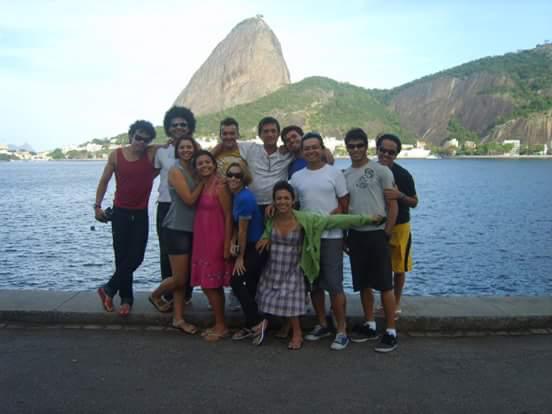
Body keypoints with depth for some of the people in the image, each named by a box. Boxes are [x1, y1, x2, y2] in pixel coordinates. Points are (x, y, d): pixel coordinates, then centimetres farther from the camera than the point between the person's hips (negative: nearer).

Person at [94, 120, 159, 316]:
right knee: (122, 256, 3)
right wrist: (97, 206, 1)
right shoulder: (116, 155, -3)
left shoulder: (152, 153, -6)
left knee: (136, 257, -3)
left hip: (141, 214, 1)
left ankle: (109, 289, 15)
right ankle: (126, 298, 16)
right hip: (120, 212, 0)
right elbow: (104, 181, 4)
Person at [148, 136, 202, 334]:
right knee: (179, 278, -2)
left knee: (185, 278, 9)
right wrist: (203, 180, -10)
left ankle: (178, 318, 18)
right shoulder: (176, 170, -11)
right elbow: (190, 199, -16)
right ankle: (155, 295, 27)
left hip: (191, 229, 7)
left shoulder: (194, 170, 12)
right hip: (176, 229, -7)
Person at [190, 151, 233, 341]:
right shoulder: (200, 186, 10)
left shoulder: (220, 186, -11)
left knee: (211, 285, -1)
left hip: (215, 241, -7)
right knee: (210, 285, 12)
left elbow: (228, 217, -13)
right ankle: (219, 324, 24)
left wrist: (227, 245, -16)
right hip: (201, 241, 7)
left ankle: (221, 326, 12)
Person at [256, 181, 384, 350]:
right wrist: (266, 238, -5)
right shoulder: (270, 219, -6)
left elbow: (334, 220, -17)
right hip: (271, 270, 3)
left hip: (292, 272, -3)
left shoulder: (305, 219, -17)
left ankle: (297, 334, 20)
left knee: (289, 303, -3)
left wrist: (366, 218, -16)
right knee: (267, 300, 9)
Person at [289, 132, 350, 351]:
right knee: (314, 284, 12)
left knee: (334, 285, -6)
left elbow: (344, 204, -1)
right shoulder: (296, 177, 10)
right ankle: (322, 325, 28)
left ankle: (341, 331, 7)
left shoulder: (334, 173, 0)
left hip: (331, 236, -4)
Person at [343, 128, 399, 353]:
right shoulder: (344, 175, 11)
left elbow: (393, 205, -3)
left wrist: (386, 233, -8)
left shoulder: (381, 171, -2)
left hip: (377, 234, -5)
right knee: (363, 284, 11)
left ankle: (391, 332, 6)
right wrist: (344, 236, 9)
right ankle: (370, 326, 24)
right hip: (355, 235, 5)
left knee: (384, 284, -3)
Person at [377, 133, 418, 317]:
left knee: (399, 268, 8)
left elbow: (414, 202, -7)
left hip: (399, 227, -2)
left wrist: (400, 195, -26)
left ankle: (396, 304, 25)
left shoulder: (403, 175, -12)